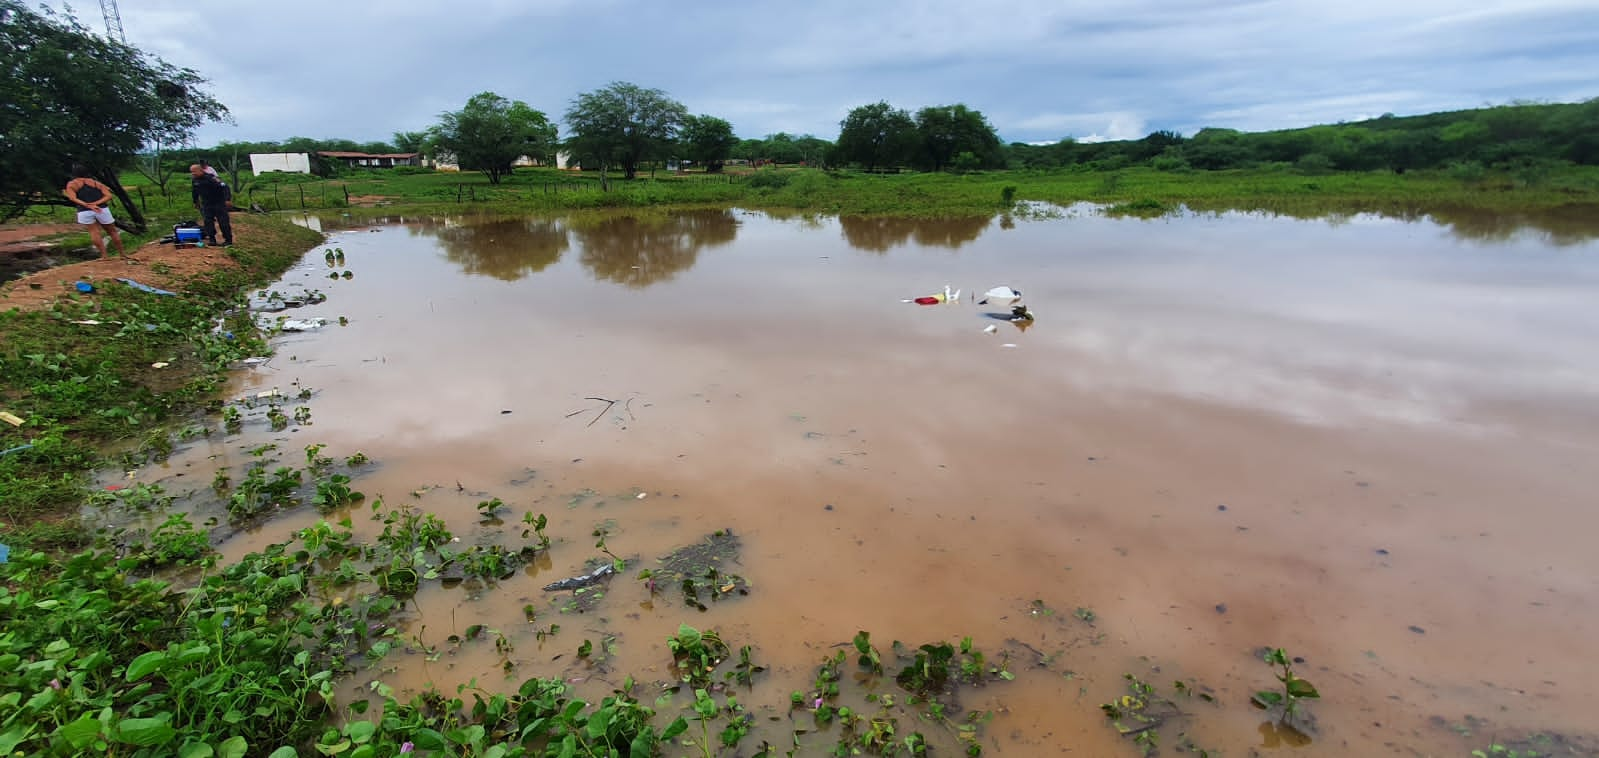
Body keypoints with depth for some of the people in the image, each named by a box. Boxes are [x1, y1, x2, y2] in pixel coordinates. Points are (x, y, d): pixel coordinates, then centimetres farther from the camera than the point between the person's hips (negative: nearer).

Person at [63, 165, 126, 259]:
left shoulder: (71, 184, 10)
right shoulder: (96, 183, 14)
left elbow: (73, 198, -7)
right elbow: (108, 196, -1)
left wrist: (87, 205, -17)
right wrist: (96, 203, -10)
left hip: (84, 211, -1)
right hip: (102, 209, 1)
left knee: (94, 232, 6)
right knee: (112, 231, 12)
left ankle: (104, 254, -4)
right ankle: (122, 253, 15)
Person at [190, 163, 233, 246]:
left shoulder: (211, 177, -17)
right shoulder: (194, 180, 5)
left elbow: (224, 187, -20)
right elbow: (194, 192, 22)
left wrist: (227, 199, -26)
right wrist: (195, 202, 27)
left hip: (219, 203, -6)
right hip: (206, 205, 6)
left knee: (223, 222, -5)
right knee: (207, 222, 1)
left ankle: (228, 240, 2)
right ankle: (211, 239, 7)